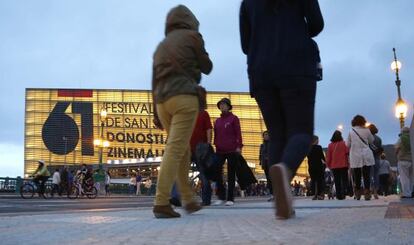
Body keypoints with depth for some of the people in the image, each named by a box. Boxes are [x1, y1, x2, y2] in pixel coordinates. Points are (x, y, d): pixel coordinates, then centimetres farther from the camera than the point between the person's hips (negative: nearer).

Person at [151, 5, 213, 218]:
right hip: (184, 97, -6)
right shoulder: (191, 35, 8)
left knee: (182, 150, 15)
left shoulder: (161, 45, 25)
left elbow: (154, 80, 20)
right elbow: (207, 67, 14)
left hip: (162, 100, 7)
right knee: (175, 149, -13)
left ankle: (188, 200, 18)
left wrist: (156, 112, 19)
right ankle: (161, 203, -21)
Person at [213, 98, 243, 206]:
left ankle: (230, 198, 4)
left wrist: (239, 146, -10)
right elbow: (216, 135, 17)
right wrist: (215, 146, 11)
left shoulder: (234, 118, 4)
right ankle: (221, 197, 4)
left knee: (231, 174, 1)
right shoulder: (217, 121, 15)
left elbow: (238, 133, -2)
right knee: (217, 172, -5)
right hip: (220, 150, 4)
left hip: (232, 150, -4)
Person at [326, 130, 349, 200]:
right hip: (343, 165, -2)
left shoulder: (330, 145, -1)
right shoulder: (343, 143, -6)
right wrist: (348, 163, 6)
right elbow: (347, 153, -6)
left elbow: (328, 156, 2)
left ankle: (339, 195, 4)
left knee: (337, 181, 6)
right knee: (344, 179, 5)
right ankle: (343, 193, -11)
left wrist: (328, 165, 13)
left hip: (334, 166, 2)